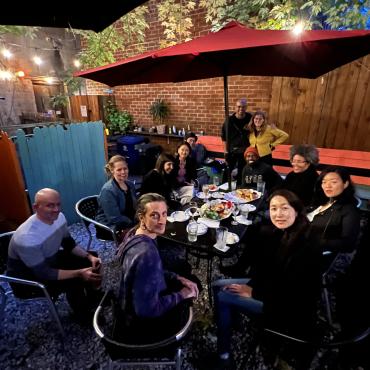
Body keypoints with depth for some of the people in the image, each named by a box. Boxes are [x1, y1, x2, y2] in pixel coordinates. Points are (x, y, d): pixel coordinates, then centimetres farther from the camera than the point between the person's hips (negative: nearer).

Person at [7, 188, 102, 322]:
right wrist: (79, 273, -32)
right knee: (73, 281, -25)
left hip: (50, 260, 7)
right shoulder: (27, 237, -35)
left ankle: (92, 298, 20)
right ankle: (83, 315, 5)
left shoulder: (59, 217, -14)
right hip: (27, 277, -7)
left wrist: (89, 256, -15)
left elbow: (69, 244, 0)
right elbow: (44, 274, -31)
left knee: (89, 260, -4)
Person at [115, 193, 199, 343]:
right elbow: (147, 309, -31)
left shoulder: (135, 234, -9)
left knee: (191, 284, 14)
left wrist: (179, 279, -3)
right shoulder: (146, 254, -37)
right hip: (140, 322, -7)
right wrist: (181, 295, -18)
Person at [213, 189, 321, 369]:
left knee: (223, 297, -13)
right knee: (218, 285, 3)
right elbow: (259, 266, 6)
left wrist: (253, 292, -17)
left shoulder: (307, 247, -26)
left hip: (289, 306, -7)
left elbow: (291, 290, -24)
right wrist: (252, 285, -11)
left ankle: (223, 353, 7)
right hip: (269, 285, 8)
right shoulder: (269, 233, -6)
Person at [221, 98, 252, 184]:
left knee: (242, 171, 13)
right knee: (228, 170, 5)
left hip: (245, 150, 2)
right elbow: (224, 135, -3)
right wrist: (225, 150, -5)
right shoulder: (229, 119, -9)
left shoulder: (250, 118, -4)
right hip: (231, 150, -1)